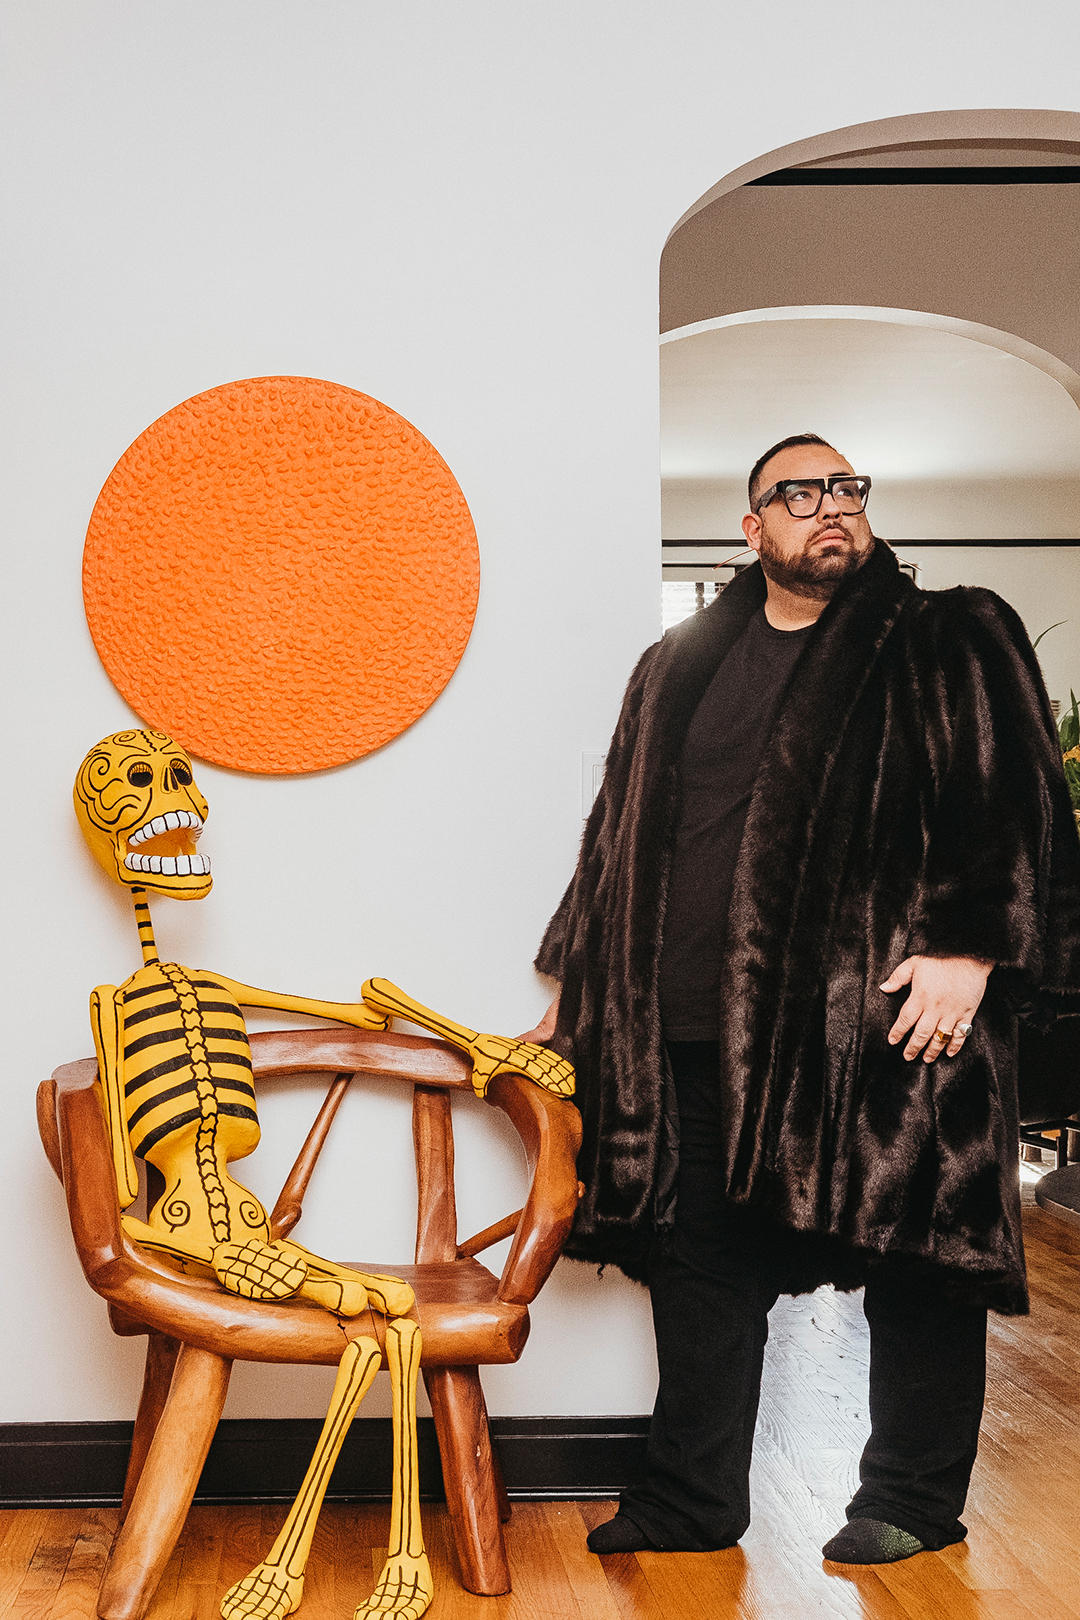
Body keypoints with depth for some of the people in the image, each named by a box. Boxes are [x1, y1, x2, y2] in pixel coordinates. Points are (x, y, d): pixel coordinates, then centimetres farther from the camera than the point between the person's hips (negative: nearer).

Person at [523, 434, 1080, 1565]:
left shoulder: (952, 645, 5)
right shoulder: (677, 668, 18)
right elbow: (622, 834, 20)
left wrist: (968, 947, -17)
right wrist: (577, 986, 17)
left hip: (886, 1015, -4)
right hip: (698, 1029, 4)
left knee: (912, 1254, 4)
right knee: (702, 1260, 8)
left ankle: (912, 1500, 22)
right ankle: (692, 1497, 22)